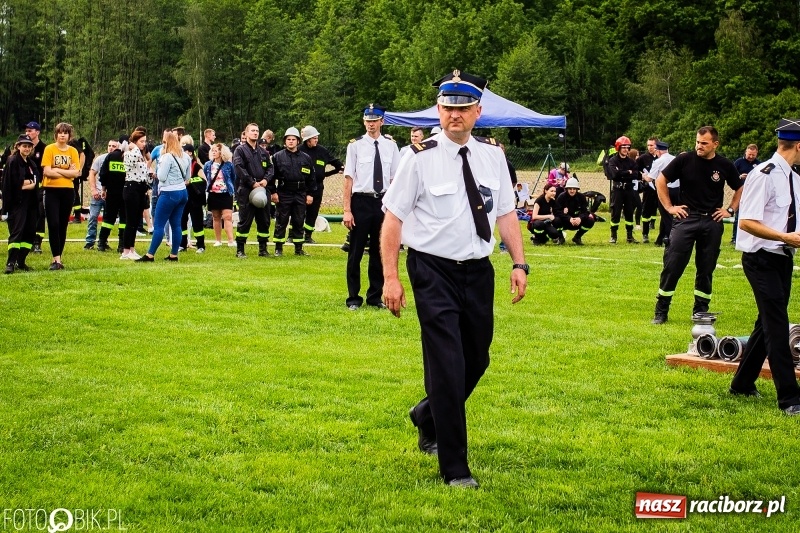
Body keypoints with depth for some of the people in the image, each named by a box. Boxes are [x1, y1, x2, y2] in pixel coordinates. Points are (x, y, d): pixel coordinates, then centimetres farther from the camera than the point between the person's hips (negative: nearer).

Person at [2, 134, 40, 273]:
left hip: (31, 203, 7)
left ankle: (21, 261, 11)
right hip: (17, 203, -7)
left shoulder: (32, 163, 18)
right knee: (16, 231, -14)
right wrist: (31, 182, -7)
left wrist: (25, 183, -10)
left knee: (29, 231, 5)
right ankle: (11, 262, -18)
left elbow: (37, 180, 6)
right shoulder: (12, 162, -4)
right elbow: (15, 182, -15)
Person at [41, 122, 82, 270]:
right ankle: (56, 259, -11)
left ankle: (57, 259, 13)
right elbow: (47, 171, -11)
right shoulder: (49, 149, -2)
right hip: (52, 191, -3)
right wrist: (67, 172, -8)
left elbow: (76, 173, -4)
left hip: (67, 191, 3)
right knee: (53, 225, -10)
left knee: (63, 226, 6)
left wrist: (58, 170, -11)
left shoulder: (73, 151, 6)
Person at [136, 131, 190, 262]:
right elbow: (188, 177, 16)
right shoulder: (186, 157, 9)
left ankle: (150, 255, -5)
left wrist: (160, 165, 1)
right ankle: (173, 255, 13)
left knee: (158, 225, -5)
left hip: (169, 193, -8)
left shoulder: (167, 157, -16)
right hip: (182, 192, 8)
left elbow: (161, 177, -15)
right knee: (176, 224, 10)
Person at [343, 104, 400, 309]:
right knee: (356, 252, 5)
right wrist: (347, 210, -8)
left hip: (383, 202, 3)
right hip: (361, 202, -2)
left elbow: (395, 179, 5)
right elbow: (349, 178, -5)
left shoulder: (390, 146, 3)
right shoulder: (356, 145, -4)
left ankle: (375, 296, 25)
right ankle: (353, 298, 17)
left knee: (379, 252, 12)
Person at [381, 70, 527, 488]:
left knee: (476, 360, 16)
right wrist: (391, 279, -11)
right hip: (434, 271, -5)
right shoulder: (421, 158, -9)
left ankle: (428, 417, 46)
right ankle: (454, 468, 5)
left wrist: (519, 264, 2)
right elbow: (393, 219, -7)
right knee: (448, 367, -7)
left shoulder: (492, 156, 4)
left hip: (479, 270, 5)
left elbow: (507, 214, 11)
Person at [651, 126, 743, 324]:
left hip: (712, 223, 2)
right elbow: (660, 180, 4)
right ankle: (661, 311, 3)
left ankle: (700, 311, 19)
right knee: (672, 265, -5)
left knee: (706, 269, 8)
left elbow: (740, 189, 16)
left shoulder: (725, 165, 0)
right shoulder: (685, 160, -5)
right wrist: (669, 207, 0)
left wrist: (730, 210, 6)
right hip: (686, 218, -2)